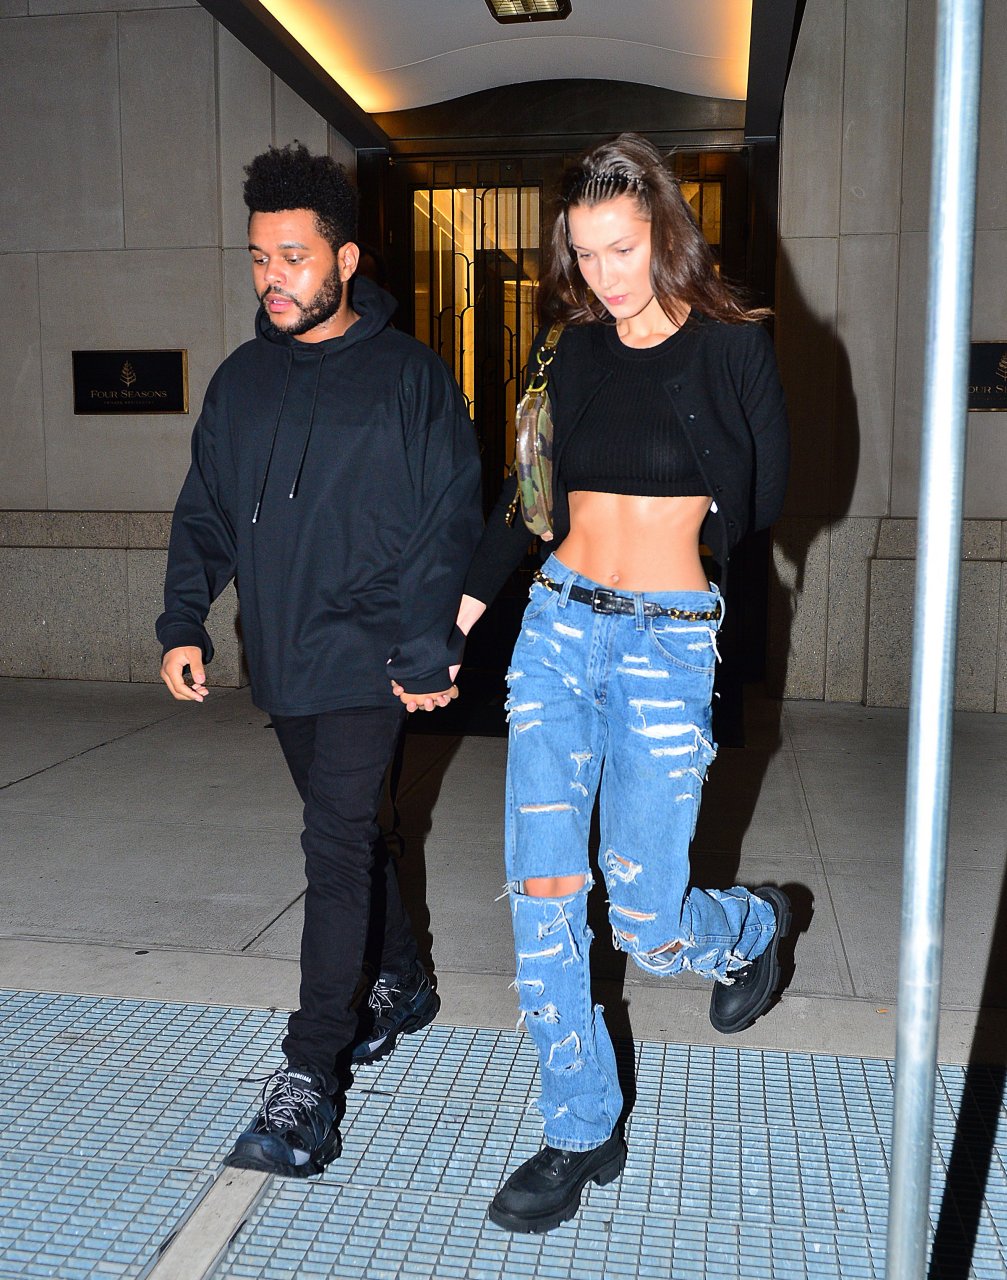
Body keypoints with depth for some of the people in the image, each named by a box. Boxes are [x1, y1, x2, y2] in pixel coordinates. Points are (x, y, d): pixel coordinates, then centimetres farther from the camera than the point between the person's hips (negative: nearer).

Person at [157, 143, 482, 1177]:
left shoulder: (410, 377, -5)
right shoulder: (241, 381, 10)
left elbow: (449, 523, -7)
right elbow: (204, 516, 13)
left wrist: (427, 652, -14)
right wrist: (184, 621, 0)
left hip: (366, 660, -6)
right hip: (280, 661, 6)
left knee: (336, 850, -9)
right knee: (349, 834, 17)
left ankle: (309, 1079, -3)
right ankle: (401, 985, 37)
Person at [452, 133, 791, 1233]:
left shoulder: (731, 346, -1)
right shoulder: (571, 350, 10)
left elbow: (763, 502, 7)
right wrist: (462, 610, 12)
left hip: (668, 643, -4)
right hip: (557, 626, 4)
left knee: (647, 926, -1)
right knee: (543, 892, -1)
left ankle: (752, 925, 36)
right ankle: (582, 1133, 18)